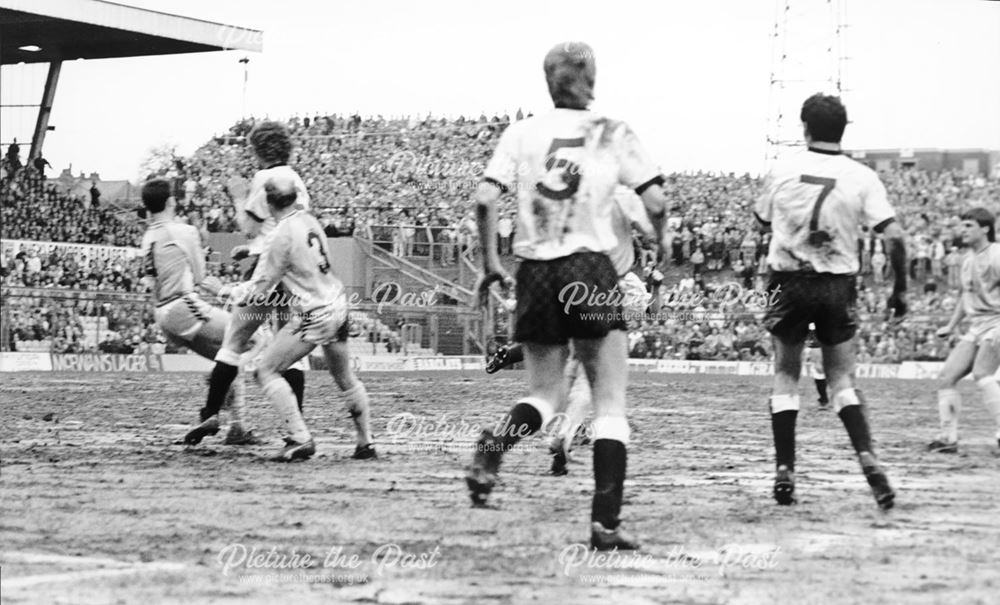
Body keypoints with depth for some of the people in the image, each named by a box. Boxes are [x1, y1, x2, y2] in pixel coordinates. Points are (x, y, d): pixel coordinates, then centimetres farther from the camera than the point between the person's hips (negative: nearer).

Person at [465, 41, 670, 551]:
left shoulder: (522, 132, 5)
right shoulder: (613, 134, 1)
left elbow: (485, 198, -6)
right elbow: (655, 201, -4)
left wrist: (490, 262, 5)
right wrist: (660, 242, 16)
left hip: (535, 273, 3)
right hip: (590, 270, -3)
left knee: (543, 393, 17)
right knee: (610, 403, 3)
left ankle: (492, 448, -13)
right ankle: (605, 522, -6)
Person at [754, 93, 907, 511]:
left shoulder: (782, 171, -3)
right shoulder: (862, 178, -5)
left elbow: (762, 222, 13)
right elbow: (893, 236, -10)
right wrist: (900, 290, -1)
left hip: (789, 282, 0)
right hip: (838, 286, 0)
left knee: (785, 377, 12)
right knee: (842, 380, 11)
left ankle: (784, 472, 6)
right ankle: (867, 459, -9)